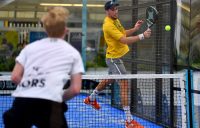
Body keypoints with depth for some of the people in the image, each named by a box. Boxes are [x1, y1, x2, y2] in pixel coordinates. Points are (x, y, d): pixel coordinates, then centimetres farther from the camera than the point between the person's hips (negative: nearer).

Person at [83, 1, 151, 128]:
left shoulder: (116, 20, 6)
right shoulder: (109, 25, -25)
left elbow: (124, 33, 16)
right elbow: (124, 40, -31)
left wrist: (135, 29, -2)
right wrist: (142, 36, -34)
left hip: (116, 57, 10)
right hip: (114, 58, -10)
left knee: (109, 80, 28)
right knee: (124, 85, -15)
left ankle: (91, 98, 51)